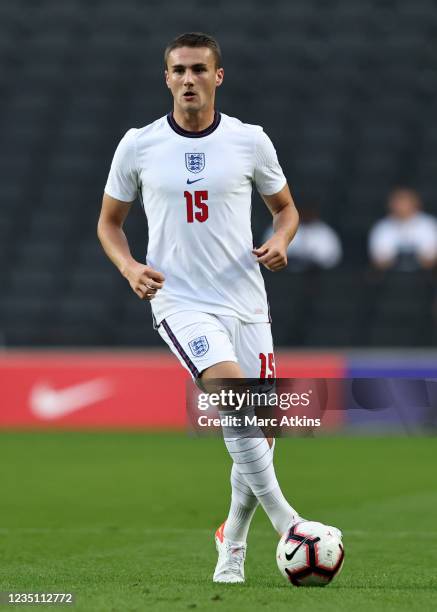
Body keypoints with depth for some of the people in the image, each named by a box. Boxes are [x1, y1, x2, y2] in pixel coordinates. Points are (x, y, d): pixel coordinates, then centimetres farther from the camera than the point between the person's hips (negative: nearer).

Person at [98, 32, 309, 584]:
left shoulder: (250, 141, 2)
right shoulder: (138, 145, 1)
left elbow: (285, 207, 16)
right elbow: (108, 221, 12)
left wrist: (280, 240, -7)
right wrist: (129, 266, -7)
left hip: (245, 303, 3)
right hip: (180, 302, -3)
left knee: (260, 432, 4)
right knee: (233, 391, -29)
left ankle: (232, 543, 26)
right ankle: (279, 511, -21)